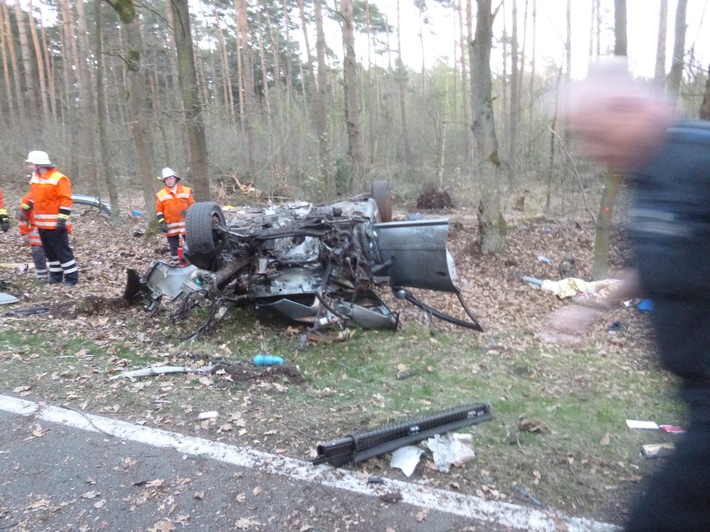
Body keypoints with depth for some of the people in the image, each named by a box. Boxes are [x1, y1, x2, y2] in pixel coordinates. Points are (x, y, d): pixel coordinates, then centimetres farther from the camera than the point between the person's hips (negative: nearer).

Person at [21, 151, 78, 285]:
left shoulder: (59, 178, -15)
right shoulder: (35, 177, 11)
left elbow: (65, 200, -18)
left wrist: (62, 219, -22)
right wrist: (25, 209, 22)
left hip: (55, 223, -8)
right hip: (41, 223, 8)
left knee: (62, 250, -5)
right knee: (49, 251, 14)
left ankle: (71, 277, 2)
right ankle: (56, 275, 24)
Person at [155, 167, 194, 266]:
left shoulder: (186, 191, 1)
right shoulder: (160, 195, -1)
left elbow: (192, 205, 7)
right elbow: (159, 211, 2)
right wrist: (162, 223, -7)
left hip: (186, 224, 0)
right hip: (171, 226, 0)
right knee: (173, 247, 8)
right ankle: (175, 265, 18)